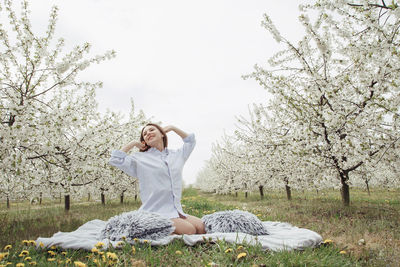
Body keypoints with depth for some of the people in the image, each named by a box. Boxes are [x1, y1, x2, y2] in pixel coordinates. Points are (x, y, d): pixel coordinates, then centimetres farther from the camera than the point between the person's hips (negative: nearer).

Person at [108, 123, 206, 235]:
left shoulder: (176, 154, 18)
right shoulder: (140, 159, 6)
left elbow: (190, 141, 34)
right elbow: (115, 160, -5)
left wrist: (172, 128, 26)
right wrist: (133, 143, 6)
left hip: (176, 212, 6)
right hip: (156, 213, -6)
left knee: (202, 228, -17)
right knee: (189, 231, -26)